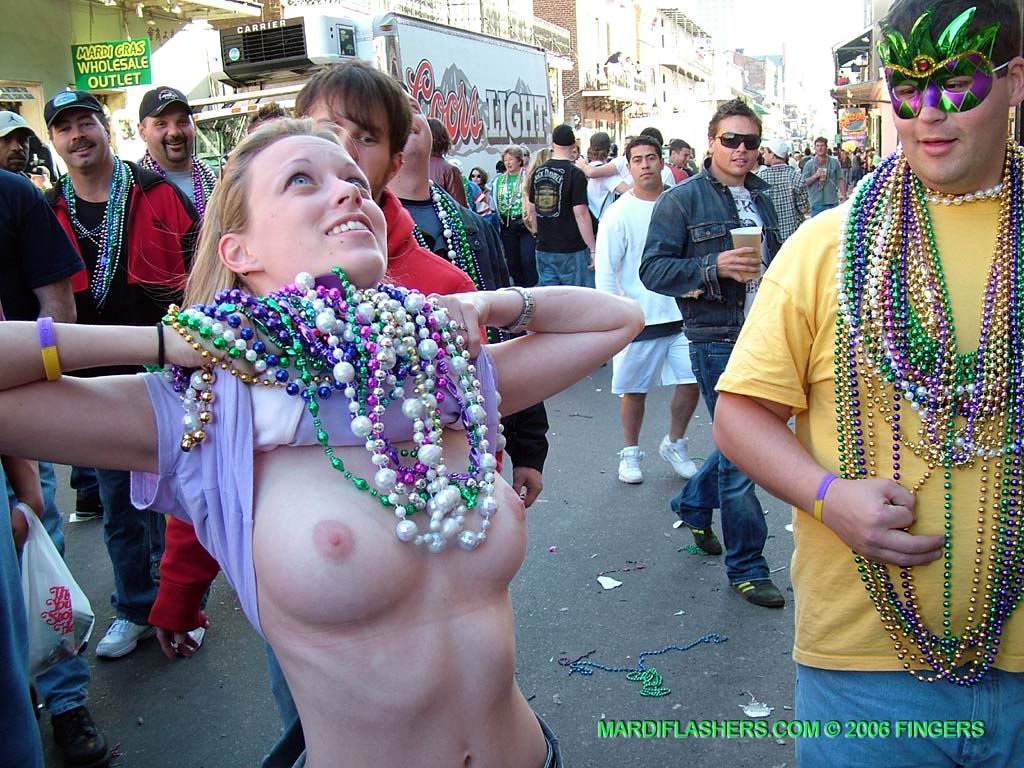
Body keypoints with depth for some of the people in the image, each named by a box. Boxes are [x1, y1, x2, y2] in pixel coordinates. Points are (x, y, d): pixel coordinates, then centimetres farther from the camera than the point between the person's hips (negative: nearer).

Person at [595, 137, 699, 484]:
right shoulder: (619, 213, -5)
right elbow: (605, 270, -6)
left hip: (682, 315, 3)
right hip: (639, 319, -3)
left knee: (691, 381, 3)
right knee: (634, 389, 5)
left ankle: (674, 444, 25)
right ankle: (630, 452, 25)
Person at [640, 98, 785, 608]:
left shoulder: (761, 197, 15)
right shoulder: (682, 199, -5)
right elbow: (652, 269, -11)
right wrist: (714, 267, -24)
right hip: (716, 340, -7)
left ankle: (693, 505, 41)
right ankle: (746, 568, 9)